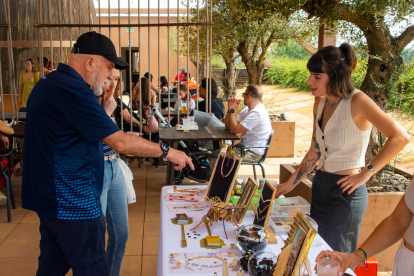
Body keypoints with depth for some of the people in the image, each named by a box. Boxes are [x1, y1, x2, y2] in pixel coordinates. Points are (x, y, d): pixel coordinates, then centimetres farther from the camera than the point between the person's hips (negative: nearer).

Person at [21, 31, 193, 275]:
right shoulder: (72, 90, -22)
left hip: (50, 198, 10)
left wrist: (105, 106, 6)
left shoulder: (49, 83, 11)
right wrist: (166, 151, -14)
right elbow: (120, 142, -23)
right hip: (73, 203, -10)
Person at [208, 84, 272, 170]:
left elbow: (234, 129, -23)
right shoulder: (248, 109, 11)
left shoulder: (256, 113, -21)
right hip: (245, 147, 10)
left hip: (253, 153, -10)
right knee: (213, 155, 6)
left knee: (215, 159, -16)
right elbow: (227, 125, 9)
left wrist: (232, 109, -13)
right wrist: (231, 108, -4)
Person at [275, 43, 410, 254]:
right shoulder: (320, 104, 6)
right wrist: (290, 184, 13)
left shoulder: (356, 101, -16)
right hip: (321, 185, 8)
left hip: (346, 191, -7)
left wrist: (366, 173, -18)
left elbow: (400, 137, -22)